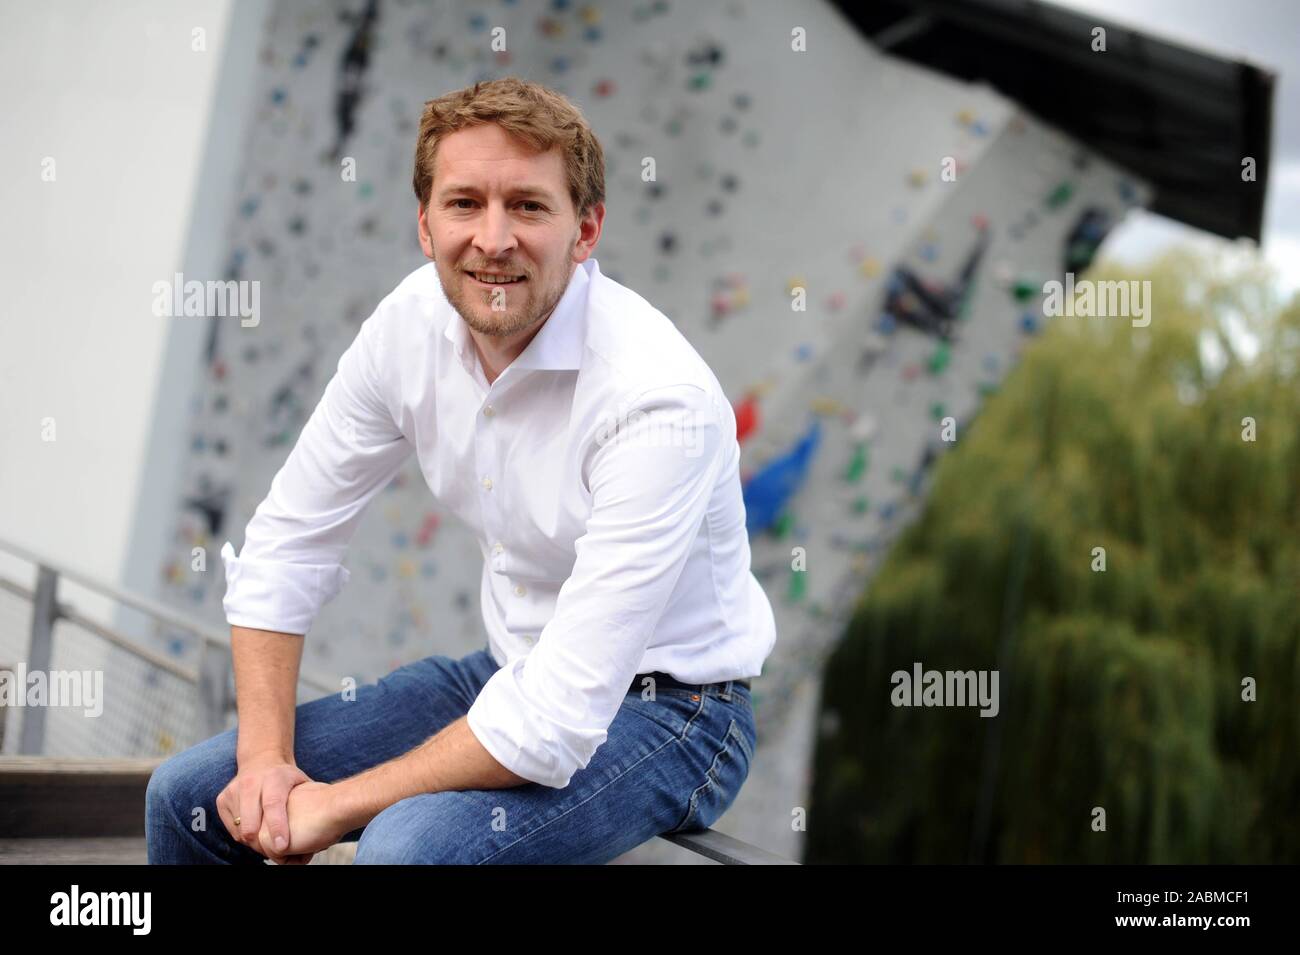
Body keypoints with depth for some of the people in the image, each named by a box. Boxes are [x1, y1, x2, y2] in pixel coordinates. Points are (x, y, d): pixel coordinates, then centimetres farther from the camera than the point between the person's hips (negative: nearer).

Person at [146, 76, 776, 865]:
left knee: (407, 844, -33)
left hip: (664, 711, -6)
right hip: (515, 675, 6)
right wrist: (266, 756, -9)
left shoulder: (658, 400, -29)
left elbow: (562, 718, -30)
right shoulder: (412, 324, -9)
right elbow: (289, 540, 1)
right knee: (188, 796, -1)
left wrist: (336, 806, -21)